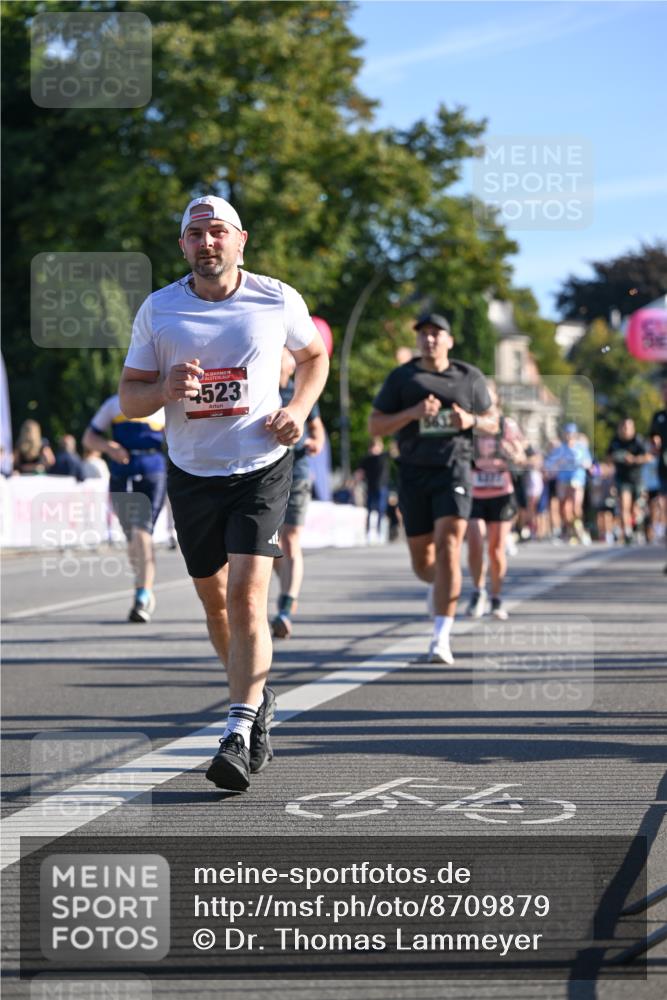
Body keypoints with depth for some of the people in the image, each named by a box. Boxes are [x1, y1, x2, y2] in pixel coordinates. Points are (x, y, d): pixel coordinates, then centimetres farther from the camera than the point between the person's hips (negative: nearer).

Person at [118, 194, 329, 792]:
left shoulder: (278, 300, -4)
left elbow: (314, 355, 15)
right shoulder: (158, 310, -2)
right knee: (215, 599, 13)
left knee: (247, 593, -17)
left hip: (261, 468, -3)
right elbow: (130, 398, 2)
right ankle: (257, 701, 36)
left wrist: (299, 410, -3)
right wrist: (166, 390, -21)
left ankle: (240, 732, -16)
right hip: (192, 473, 3)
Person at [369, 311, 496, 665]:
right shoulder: (401, 378, 5)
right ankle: (443, 586, 45)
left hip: (454, 470, -1)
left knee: (448, 548, -17)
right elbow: (375, 426, 1)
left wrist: (471, 420, -7)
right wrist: (412, 413, -15)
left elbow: (493, 423, 16)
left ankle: (441, 638, -19)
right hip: (414, 473, 2)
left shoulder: (469, 377, 8)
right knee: (422, 560, 7)